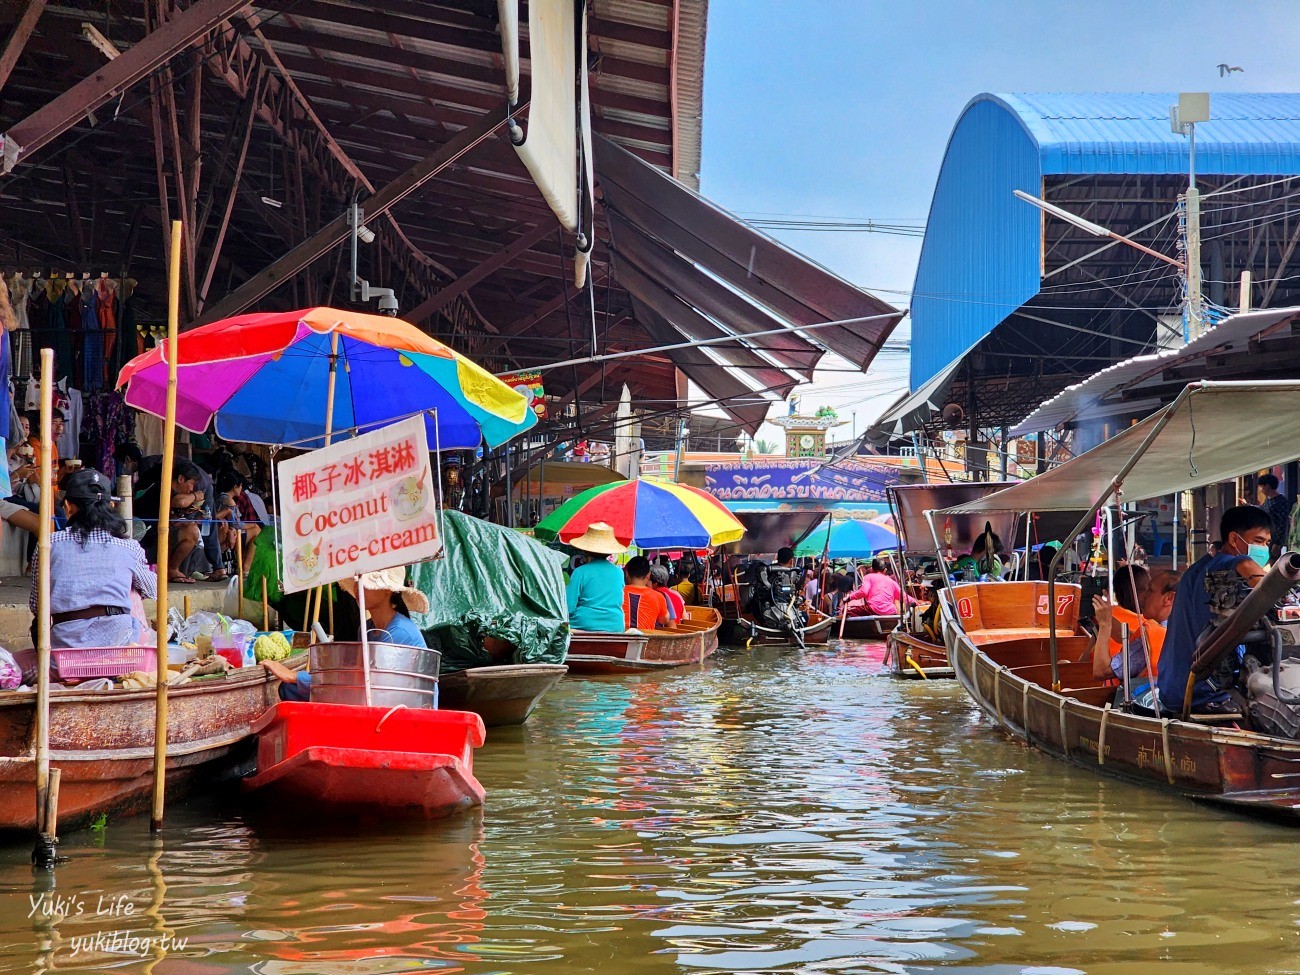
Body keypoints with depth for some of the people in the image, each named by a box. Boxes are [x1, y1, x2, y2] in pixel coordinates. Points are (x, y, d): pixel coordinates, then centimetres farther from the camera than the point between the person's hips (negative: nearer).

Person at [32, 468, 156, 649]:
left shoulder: (49, 545, 7)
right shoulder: (129, 547, 8)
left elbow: (36, 606, 13)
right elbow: (152, 590, 27)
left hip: (63, 642, -1)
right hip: (117, 639, 1)